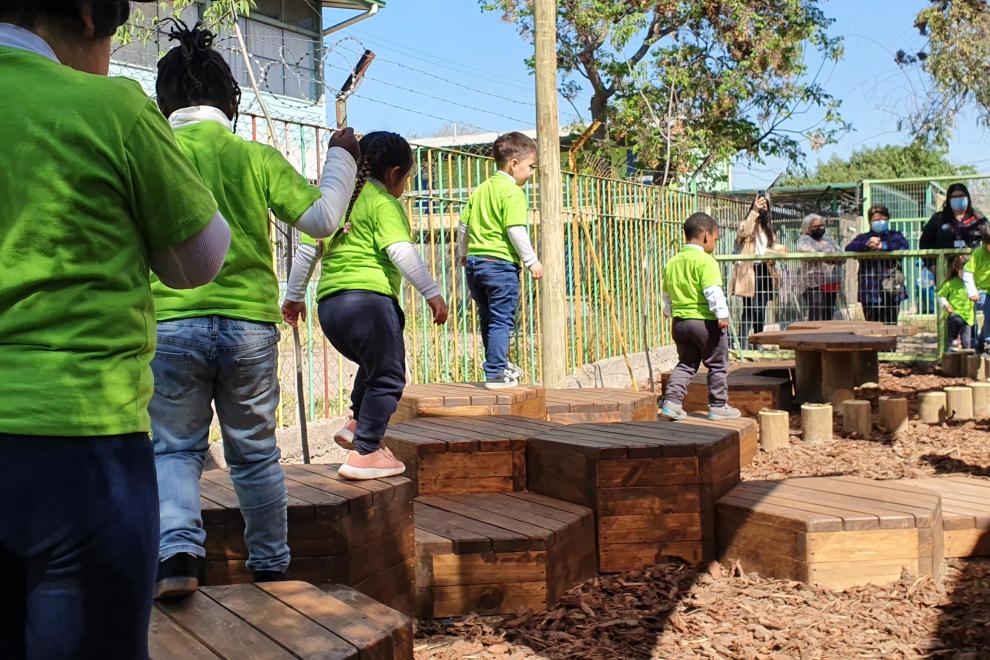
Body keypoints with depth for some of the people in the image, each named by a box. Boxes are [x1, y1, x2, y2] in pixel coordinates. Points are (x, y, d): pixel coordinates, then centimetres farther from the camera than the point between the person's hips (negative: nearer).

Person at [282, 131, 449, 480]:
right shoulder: (383, 202, 0)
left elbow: (307, 251, 23)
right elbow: (401, 252, -13)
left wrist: (294, 296, 31)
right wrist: (432, 293, -11)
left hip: (329, 305, 8)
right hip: (369, 298, -8)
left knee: (374, 366, 27)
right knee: (388, 377, 2)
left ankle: (356, 425, 17)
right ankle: (365, 454, -2)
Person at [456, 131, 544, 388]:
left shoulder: (480, 189, 14)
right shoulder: (513, 192, -10)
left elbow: (463, 225, 16)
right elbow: (515, 230, -19)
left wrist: (462, 254, 30)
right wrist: (531, 260, -12)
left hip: (474, 262, 8)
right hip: (501, 263, -8)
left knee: (488, 319, 18)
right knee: (502, 320, -2)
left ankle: (500, 365, 31)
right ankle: (496, 374, -3)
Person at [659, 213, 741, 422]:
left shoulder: (672, 262, 10)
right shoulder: (705, 261, -14)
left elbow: (667, 294, 18)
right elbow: (712, 291, -23)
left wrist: (671, 314, 29)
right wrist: (722, 314, -20)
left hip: (679, 321, 7)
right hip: (705, 320, -7)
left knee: (686, 364, 17)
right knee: (717, 365, 8)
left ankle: (671, 401, 6)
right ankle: (718, 406, 13)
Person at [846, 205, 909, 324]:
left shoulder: (895, 235, 16)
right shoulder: (863, 238, 16)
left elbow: (903, 246, -6)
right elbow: (849, 248, -4)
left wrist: (883, 246, -15)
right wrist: (867, 244, -20)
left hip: (890, 292, 0)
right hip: (870, 292, 0)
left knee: (890, 326, -2)